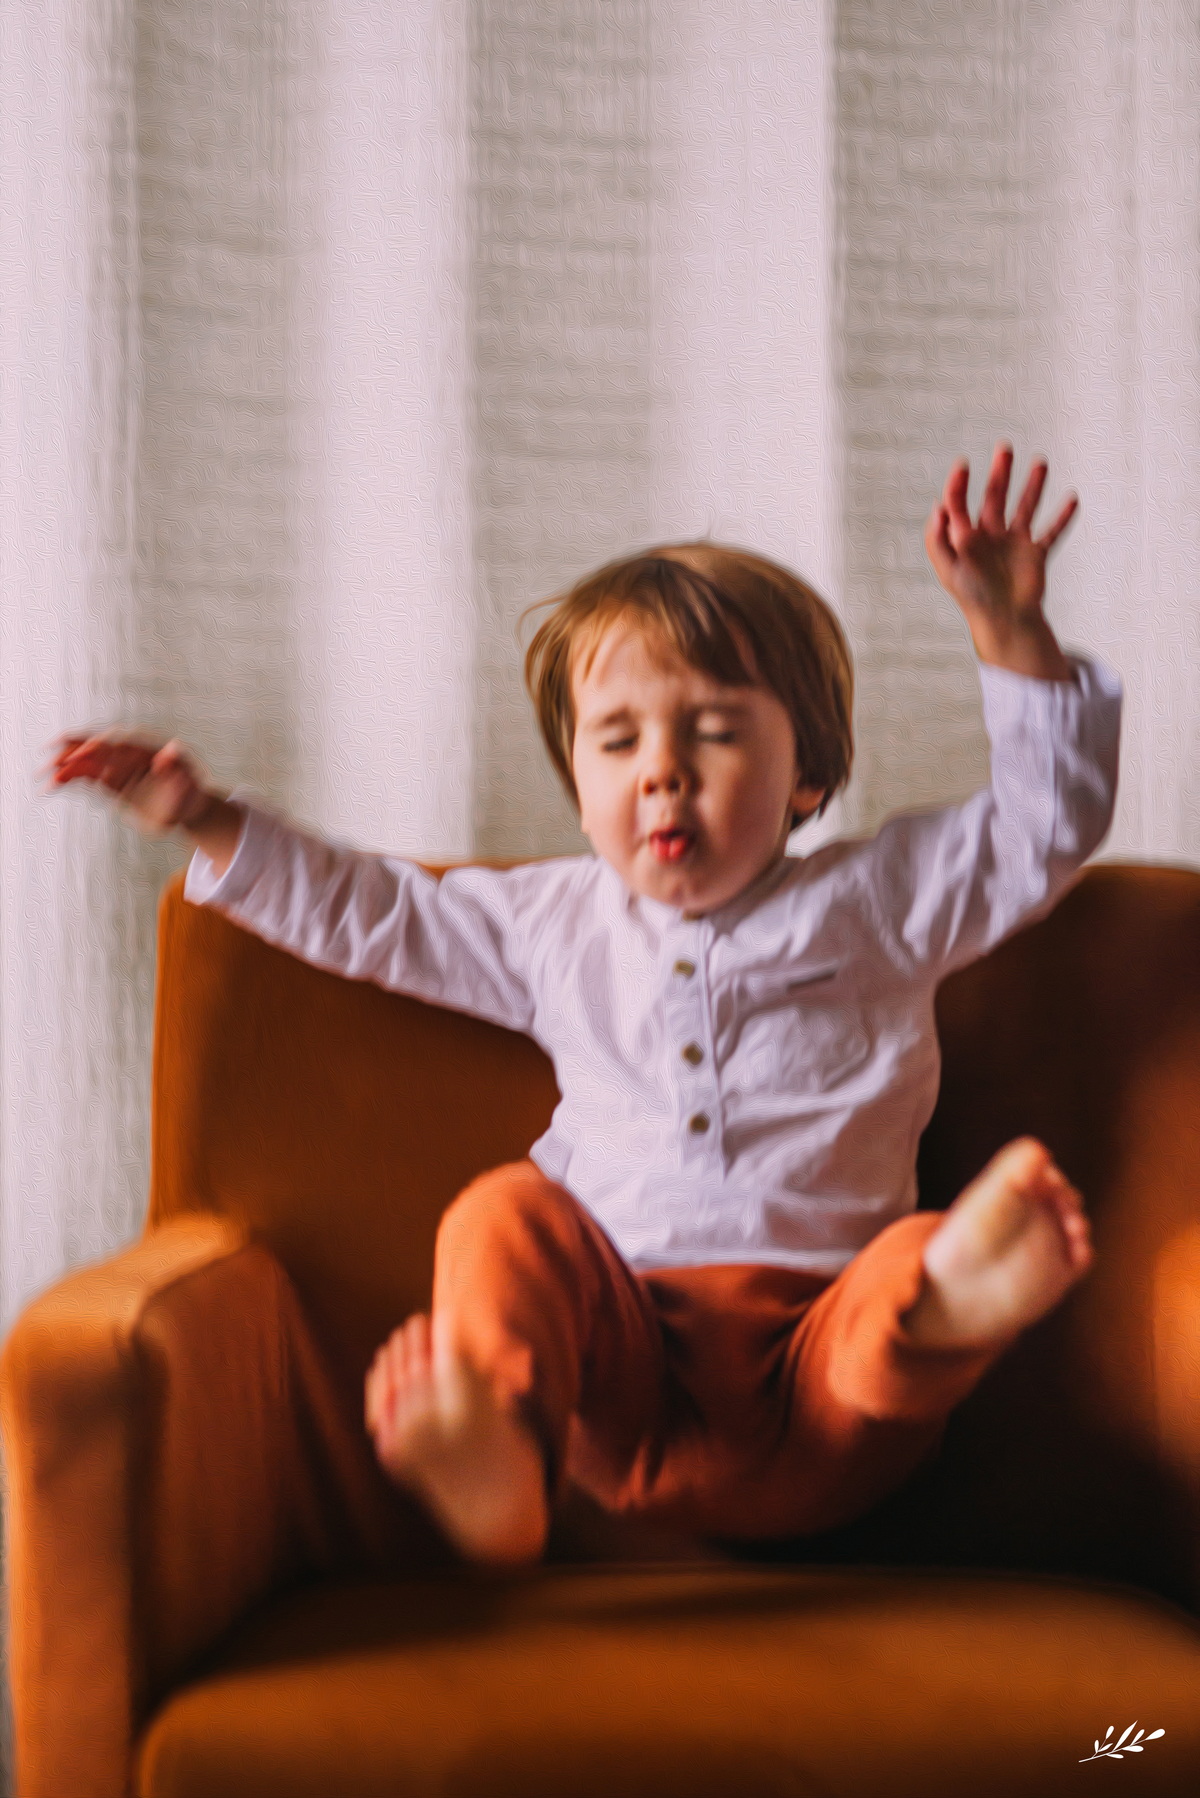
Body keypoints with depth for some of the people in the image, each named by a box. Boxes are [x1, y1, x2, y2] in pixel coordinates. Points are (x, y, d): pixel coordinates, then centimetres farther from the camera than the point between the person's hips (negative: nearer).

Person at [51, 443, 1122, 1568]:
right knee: (506, 1210, -27)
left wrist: (1010, 630, -2)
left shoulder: (873, 903, 13)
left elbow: (1048, 825, 9)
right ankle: (492, 1461, -52)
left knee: (918, 1256, -31)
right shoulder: (554, 923, 20)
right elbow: (367, 912, 28)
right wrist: (209, 823, 22)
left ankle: (948, 1300, -65)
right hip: (620, 1358, 1)